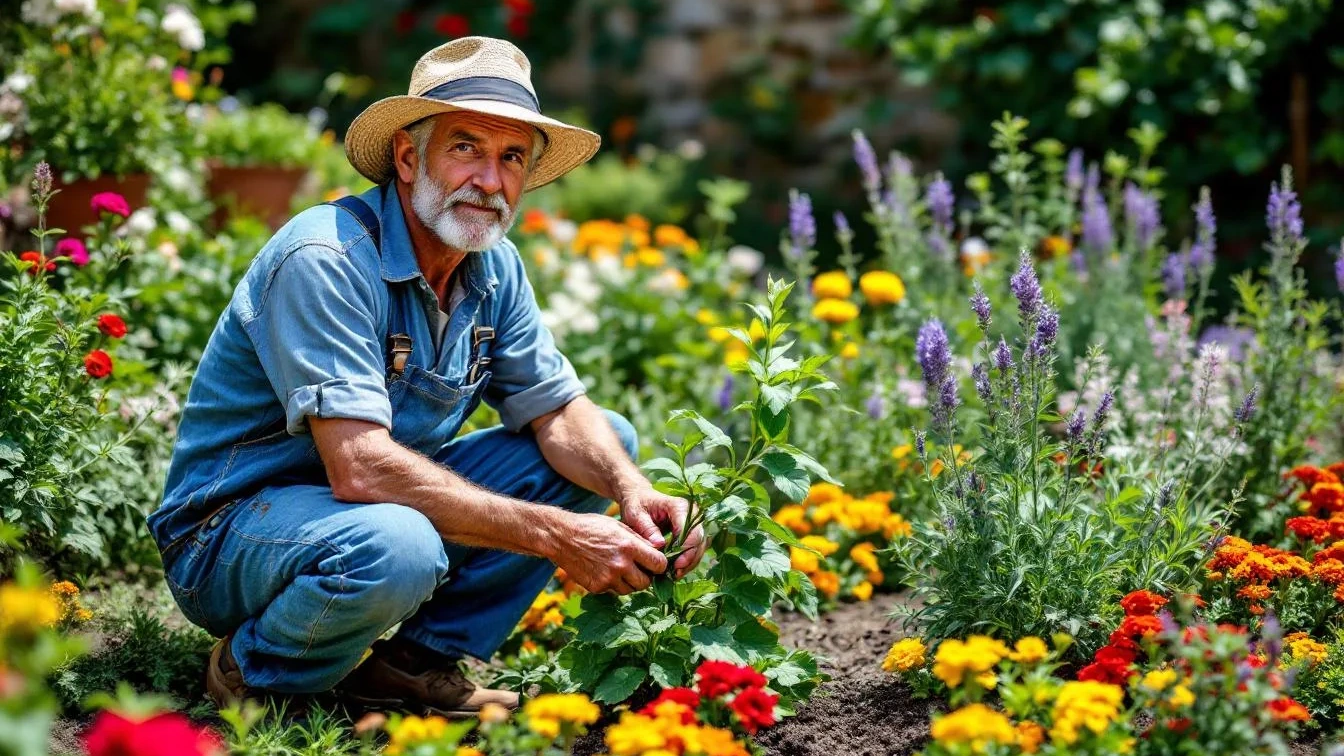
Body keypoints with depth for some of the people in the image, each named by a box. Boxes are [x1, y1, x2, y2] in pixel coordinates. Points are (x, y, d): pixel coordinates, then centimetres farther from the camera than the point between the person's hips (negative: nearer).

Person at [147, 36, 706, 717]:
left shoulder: (494, 266, 1)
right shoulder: (327, 259, -25)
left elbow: (558, 412, 4)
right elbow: (360, 469, -32)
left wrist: (631, 490, -20)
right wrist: (554, 535, -33)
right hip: (231, 527, -8)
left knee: (608, 443, 3)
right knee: (395, 548, -40)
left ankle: (417, 660, 2)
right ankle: (253, 671, -8)